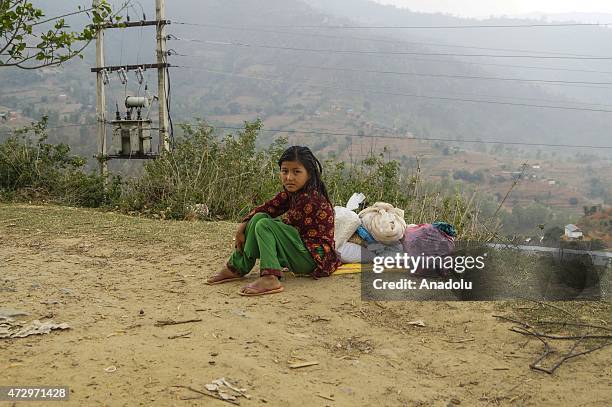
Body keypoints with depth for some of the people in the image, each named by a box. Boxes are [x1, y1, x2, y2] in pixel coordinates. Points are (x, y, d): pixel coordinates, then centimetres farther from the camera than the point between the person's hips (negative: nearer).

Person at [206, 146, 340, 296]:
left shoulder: (309, 198, -21)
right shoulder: (291, 193, 8)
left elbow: (288, 223, -16)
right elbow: (268, 207, 5)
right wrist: (243, 226, -6)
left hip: (314, 257, -9)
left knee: (264, 225, -21)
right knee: (258, 217, 0)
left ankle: (270, 278, -33)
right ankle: (236, 267, 2)